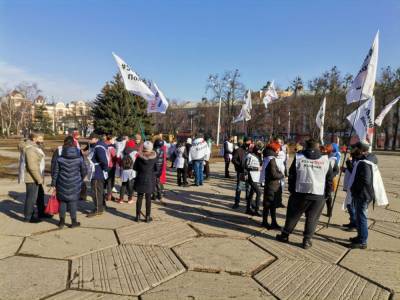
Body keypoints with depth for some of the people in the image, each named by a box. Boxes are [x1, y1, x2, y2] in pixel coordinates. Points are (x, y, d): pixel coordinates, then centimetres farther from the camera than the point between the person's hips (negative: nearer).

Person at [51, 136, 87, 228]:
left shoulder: (59, 158, -6)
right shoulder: (79, 158, -6)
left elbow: (55, 172, -2)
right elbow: (84, 171, 2)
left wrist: (53, 184, 7)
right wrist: (80, 180, 21)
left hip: (62, 184, 1)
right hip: (75, 184, 0)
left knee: (62, 201, 12)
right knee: (73, 201, 7)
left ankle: (62, 221, 21)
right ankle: (74, 222, 14)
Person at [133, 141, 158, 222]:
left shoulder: (139, 156, -9)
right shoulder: (154, 157, -10)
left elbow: (135, 168, 0)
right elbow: (156, 169, -5)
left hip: (140, 180, 1)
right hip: (150, 180, -1)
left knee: (139, 198, 11)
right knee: (148, 198, 8)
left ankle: (138, 216, 17)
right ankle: (148, 217, 12)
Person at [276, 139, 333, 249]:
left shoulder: (298, 158, 0)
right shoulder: (325, 160, 4)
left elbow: (291, 175, 2)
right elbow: (329, 179, 7)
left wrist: (291, 190, 11)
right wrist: (326, 194, 14)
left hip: (300, 192, 0)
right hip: (319, 195, 0)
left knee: (293, 215, 13)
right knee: (312, 218, 11)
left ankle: (285, 235, 23)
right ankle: (307, 240, 14)